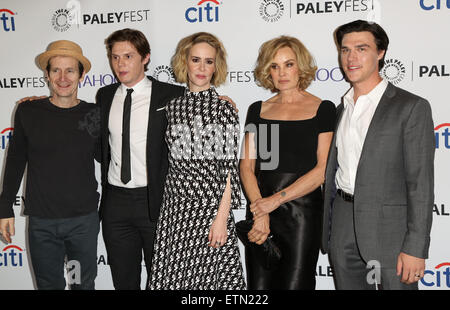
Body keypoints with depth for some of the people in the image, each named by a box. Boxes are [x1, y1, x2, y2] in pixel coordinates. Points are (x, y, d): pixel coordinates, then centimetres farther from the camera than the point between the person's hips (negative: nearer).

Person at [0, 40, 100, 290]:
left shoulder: (94, 114, -3)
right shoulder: (28, 112, -4)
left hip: (84, 219, 1)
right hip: (42, 221, 0)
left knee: (84, 283, 16)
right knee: (49, 284, 14)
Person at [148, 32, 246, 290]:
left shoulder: (224, 108, -4)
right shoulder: (172, 107, 9)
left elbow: (230, 168, -6)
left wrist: (222, 217, -12)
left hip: (211, 207, -4)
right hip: (175, 209, 4)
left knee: (213, 277, 1)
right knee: (173, 277, 7)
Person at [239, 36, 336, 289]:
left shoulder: (323, 109, 1)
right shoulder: (258, 110, 11)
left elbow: (323, 169, -7)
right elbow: (246, 166, 4)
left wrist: (277, 199, -13)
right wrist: (259, 214, -10)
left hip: (303, 212, -3)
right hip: (260, 213, 3)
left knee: (295, 284, 0)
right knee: (259, 285, 7)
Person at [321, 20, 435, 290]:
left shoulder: (412, 107, -7)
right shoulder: (342, 109, 13)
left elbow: (420, 182, -11)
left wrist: (415, 248, -15)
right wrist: (327, 232, 13)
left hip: (389, 227, -5)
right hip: (343, 229, 6)